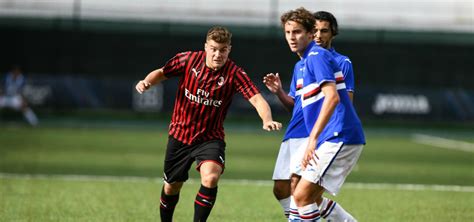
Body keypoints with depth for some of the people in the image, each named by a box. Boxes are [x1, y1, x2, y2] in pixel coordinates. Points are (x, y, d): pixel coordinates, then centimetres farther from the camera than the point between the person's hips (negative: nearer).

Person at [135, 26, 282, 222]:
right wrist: (146, 82, -16)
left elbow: (256, 99, -26)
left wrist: (267, 120, -45)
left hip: (210, 138, -2)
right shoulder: (188, 60, -11)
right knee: (171, 187, 13)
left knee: (210, 177, -28)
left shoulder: (234, 73, -16)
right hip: (179, 134, 2)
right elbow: (161, 73, 4)